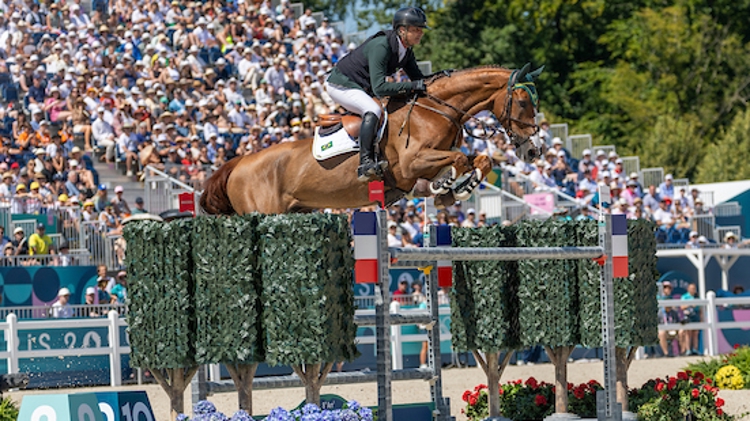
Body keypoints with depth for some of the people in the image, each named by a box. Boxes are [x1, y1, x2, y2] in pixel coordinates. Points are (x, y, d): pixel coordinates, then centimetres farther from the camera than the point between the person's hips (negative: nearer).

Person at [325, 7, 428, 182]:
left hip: (362, 88, 10)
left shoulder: (406, 51, -2)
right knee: (373, 110, -33)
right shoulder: (381, 46, -29)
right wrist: (412, 86, -39)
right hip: (341, 85, -10)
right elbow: (379, 87, -35)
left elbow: (419, 80, 6)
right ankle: (365, 164, -40)